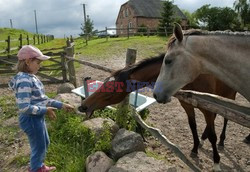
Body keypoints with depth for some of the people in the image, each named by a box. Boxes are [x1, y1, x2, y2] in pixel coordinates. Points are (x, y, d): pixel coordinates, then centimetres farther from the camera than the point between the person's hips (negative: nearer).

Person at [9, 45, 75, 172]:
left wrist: (61, 105, 5)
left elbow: (42, 99, 10)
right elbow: (24, 107, -30)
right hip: (31, 120, -10)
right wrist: (45, 110, -20)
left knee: (44, 143, 26)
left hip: (37, 118, 10)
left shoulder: (31, 78, 6)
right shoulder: (24, 81, -24)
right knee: (39, 147, 11)